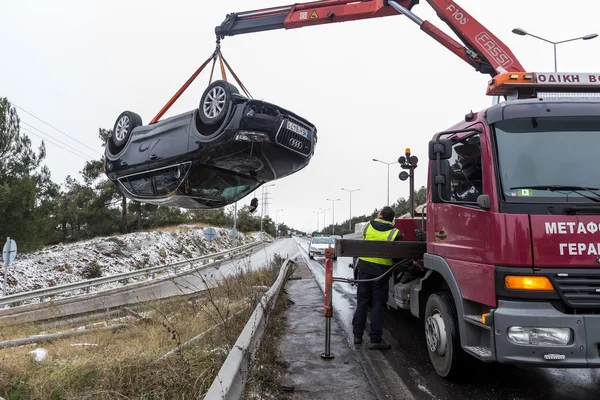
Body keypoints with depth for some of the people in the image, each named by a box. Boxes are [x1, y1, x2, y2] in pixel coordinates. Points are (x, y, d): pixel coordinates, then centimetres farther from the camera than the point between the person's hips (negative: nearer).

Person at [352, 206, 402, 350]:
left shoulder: (368, 227, -1)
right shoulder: (395, 233, -9)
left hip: (364, 267, 3)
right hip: (381, 271, -3)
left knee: (362, 302, 13)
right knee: (378, 305, 5)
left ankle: (357, 335, 20)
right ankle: (375, 340, 8)